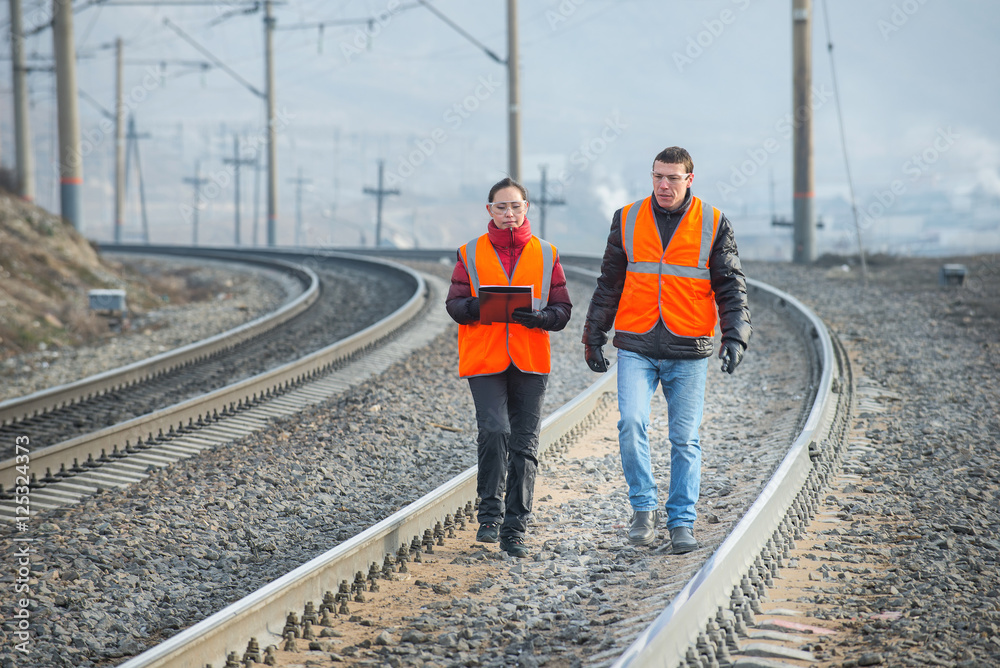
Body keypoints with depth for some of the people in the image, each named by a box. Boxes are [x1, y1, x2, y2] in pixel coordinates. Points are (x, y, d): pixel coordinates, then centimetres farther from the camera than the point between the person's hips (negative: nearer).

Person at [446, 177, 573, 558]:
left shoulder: (546, 254, 8)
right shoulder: (471, 254, 6)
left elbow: (562, 310, 6)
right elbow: (454, 305, 4)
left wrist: (537, 317, -15)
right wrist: (476, 306, -17)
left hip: (530, 361, 2)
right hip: (483, 359, -1)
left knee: (524, 445, 2)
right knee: (494, 431, -19)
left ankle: (514, 531, 10)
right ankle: (490, 514, -3)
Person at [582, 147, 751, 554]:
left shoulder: (713, 224, 2)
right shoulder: (627, 220, 7)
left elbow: (731, 286, 2)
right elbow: (609, 283, 13)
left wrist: (735, 337, -10)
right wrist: (593, 336, 11)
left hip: (688, 352, -1)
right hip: (635, 347, 1)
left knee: (685, 438, 2)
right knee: (631, 422, -15)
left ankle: (682, 521, 11)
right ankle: (644, 507, -1)